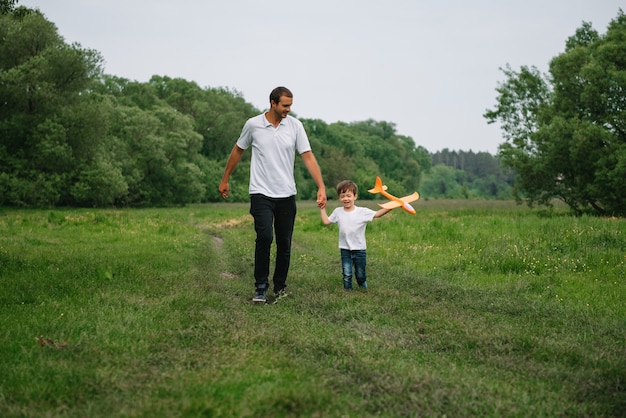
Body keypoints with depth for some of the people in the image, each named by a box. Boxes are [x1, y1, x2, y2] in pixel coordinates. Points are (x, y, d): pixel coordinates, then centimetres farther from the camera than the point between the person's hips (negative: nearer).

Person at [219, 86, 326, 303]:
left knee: (284, 243, 6)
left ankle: (280, 286, 21)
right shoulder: (253, 124, -4)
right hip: (261, 193, -2)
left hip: (286, 195, 2)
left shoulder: (295, 126, -2)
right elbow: (238, 151, 11)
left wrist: (321, 187, -15)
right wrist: (225, 179, 16)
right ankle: (261, 286, -7)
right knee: (264, 237, -18)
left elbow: (308, 157, -5)